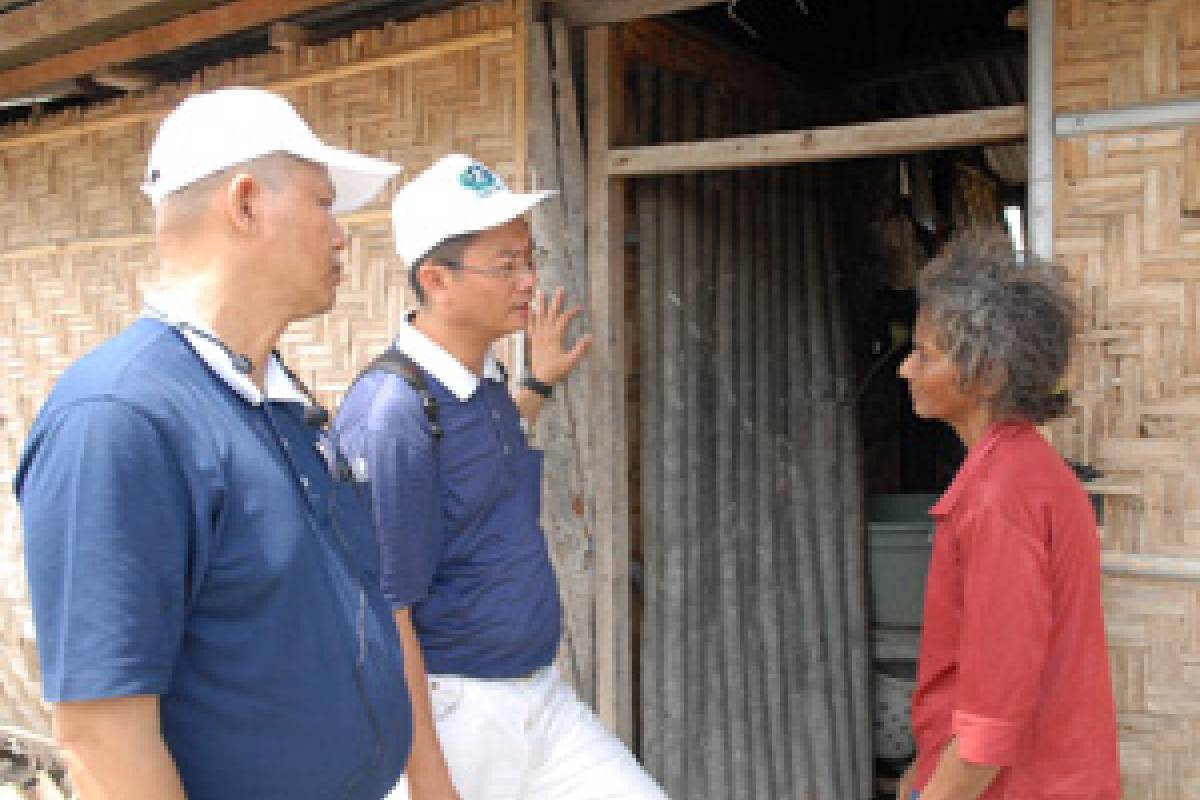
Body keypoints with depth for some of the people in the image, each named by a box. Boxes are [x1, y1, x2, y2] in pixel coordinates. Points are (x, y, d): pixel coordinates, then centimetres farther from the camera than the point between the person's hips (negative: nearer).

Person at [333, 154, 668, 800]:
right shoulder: (390, 416, -23)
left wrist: (538, 384, 25)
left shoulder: (487, 381, 5)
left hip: (540, 694, 8)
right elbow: (383, 613, -22)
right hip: (448, 713, -8)